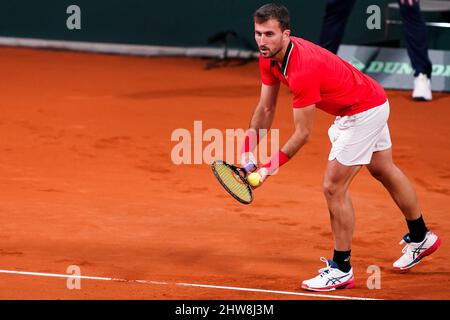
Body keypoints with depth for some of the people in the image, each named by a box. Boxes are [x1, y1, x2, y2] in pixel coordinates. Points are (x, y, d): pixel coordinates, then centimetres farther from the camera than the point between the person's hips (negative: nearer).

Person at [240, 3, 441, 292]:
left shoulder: (303, 69, -37)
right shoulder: (269, 57, -10)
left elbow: (303, 134, -30)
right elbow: (266, 109, 1)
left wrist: (270, 168, -26)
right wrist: (248, 154, -6)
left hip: (364, 112, -10)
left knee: (333, 186, -10)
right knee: (383, 171, 27)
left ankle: (342, 269, 3)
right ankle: (421, 238, 48)